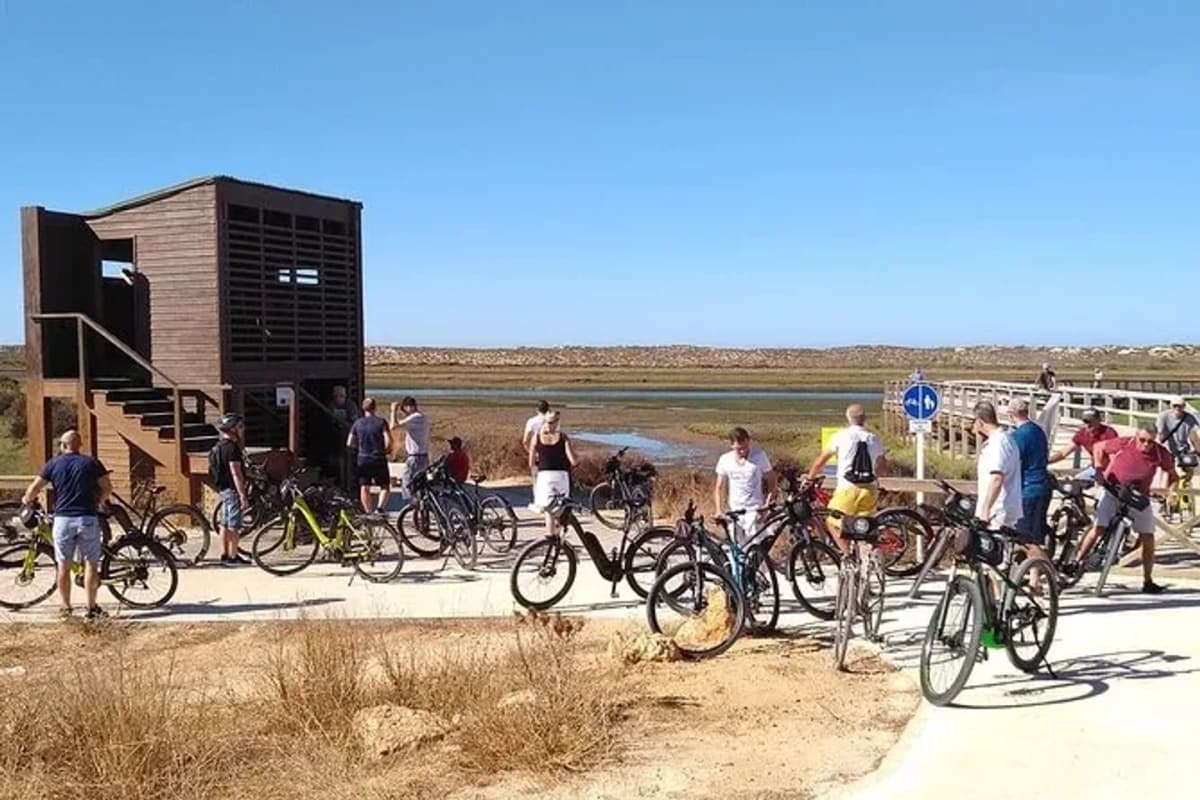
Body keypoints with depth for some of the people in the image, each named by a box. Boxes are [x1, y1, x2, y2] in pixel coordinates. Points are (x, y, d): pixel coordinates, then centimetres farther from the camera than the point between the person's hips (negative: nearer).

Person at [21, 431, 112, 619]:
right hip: (88, 518, -1)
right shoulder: (91, 462, 6)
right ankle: (92, 607, 1)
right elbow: (108, 487, 3)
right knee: (91, 563, 4)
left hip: (63, 518, 1)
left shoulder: (54, 463, 7)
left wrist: (27, 500, 22)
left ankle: (64, 607, 15)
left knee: (64, 565, 11)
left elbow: (34, 488, 2)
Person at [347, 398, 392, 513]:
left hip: (362, 460, 2)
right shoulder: (381, 422, -6)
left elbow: (349, 443, 5)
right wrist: (385, 451, 6)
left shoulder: (357, 423, 3)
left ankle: (369, 512, 10)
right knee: (385, 486, 9)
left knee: (364, 488, 10)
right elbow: (388, 441, -14)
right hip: (379, 460, -2)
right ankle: (380, 507, -9)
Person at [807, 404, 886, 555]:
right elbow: (883, 470, 18)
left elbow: (820, 461, 4)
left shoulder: (841, 436, -1)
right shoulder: (875, 439, 9)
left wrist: (809, 478, 18)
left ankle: (848, 555, -9)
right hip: (870, 490, 4)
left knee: (833, 523, 9)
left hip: (847, 489, -3)